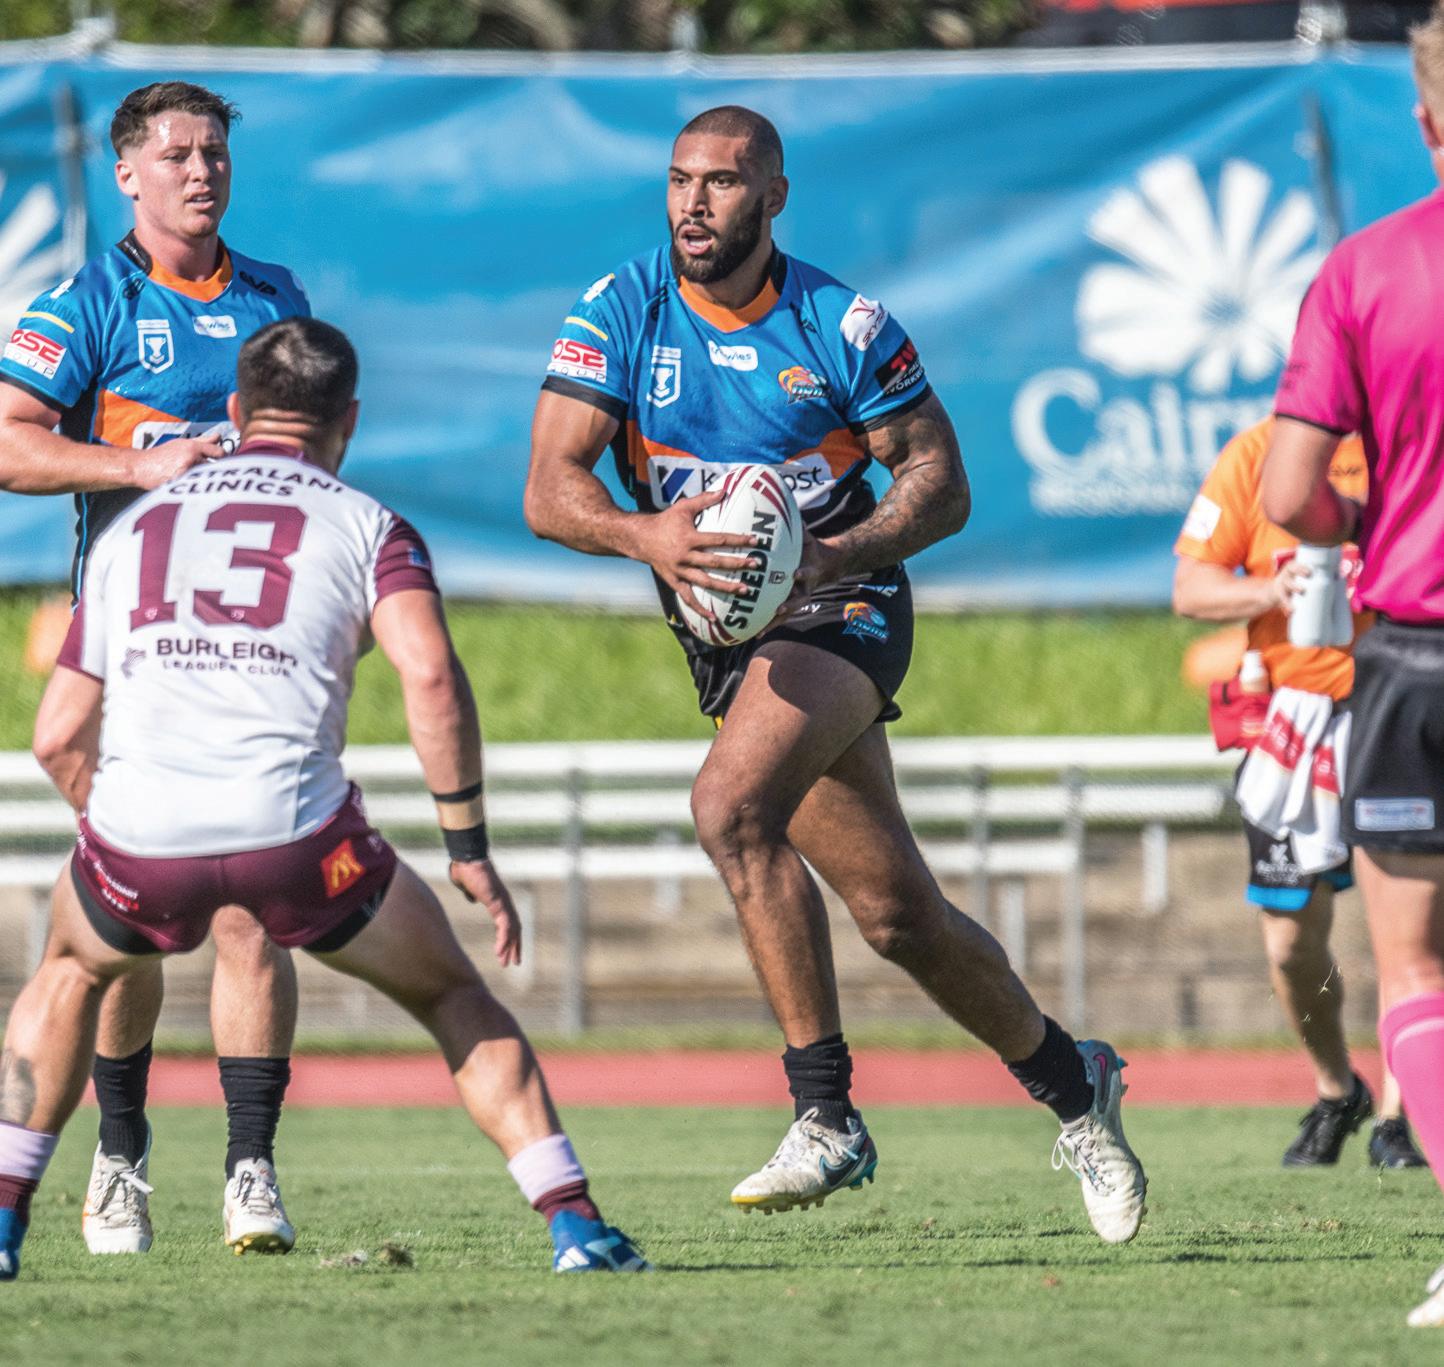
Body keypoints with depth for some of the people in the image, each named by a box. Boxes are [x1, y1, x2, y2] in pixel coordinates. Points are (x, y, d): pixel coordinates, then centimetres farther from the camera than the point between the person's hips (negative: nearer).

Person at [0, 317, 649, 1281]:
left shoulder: (133, 527, 24)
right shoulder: (366, 525, 14)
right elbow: (431, 676, -4)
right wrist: (471, 850, 3)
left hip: (138, 838, 2)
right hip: (293, 833, -2)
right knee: (453, 995, 20)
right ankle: (576, 1227, 10)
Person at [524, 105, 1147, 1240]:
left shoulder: (844, 327, -6)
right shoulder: (618, 315, -2)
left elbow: (940, 483, -2)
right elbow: (551, 489, -9)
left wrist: (834, 554, -20)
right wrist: (646, 533, -30)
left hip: (843, 612, -4)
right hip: (726, 637, 4)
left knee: (731, 807, -30)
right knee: (896, 911, 6)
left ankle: (827, 1117, -25)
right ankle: (1069, 1081, 29)